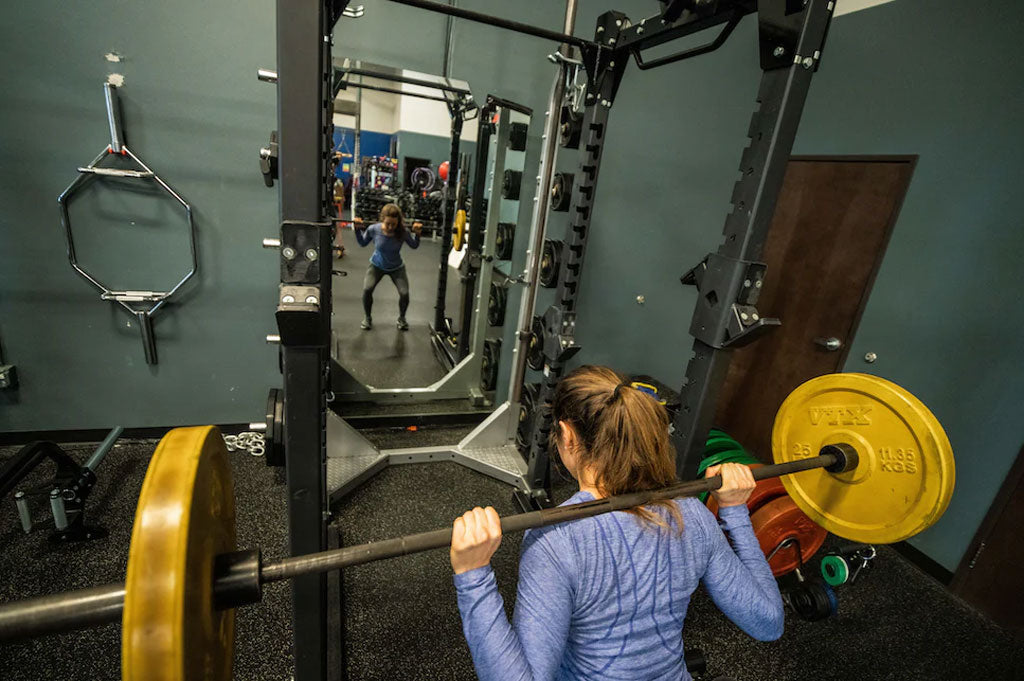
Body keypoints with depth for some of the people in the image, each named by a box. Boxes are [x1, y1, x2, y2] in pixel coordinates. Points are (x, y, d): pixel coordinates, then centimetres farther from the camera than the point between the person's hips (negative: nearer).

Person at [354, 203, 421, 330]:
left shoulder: (404, 232, -25)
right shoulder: (373, 229, -23)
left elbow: (414, 246, -5)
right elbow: (362, 243, -2)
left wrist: (417, 233, -22)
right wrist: (358, 229, -17)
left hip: (396, 267, 0)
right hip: (377, 265, 0)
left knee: (404, 293, -20)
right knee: (366, 290, -21)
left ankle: (402, 318, 12)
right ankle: (368, 317, 7)